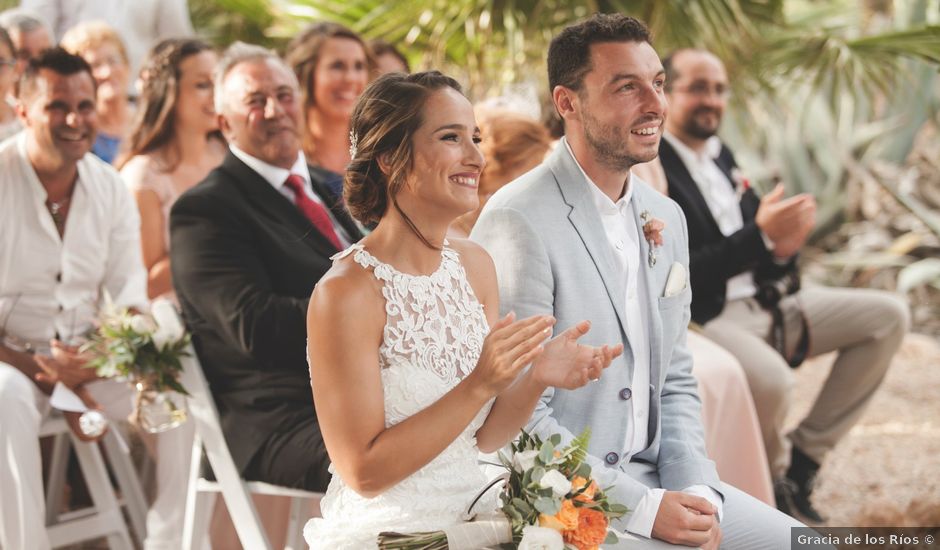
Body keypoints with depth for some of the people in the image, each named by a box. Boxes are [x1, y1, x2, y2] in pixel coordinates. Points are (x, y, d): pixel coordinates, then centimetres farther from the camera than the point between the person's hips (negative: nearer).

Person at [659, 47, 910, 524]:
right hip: (705, 319, -9)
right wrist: (760, 235, -24)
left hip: (765, 302, 9)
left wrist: (782, 247, -11)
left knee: (888, 316, 4)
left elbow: (758, 252, 14)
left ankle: (804, 455, 3)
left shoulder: (719, 154, 14)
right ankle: (773, 480, -3)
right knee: (770, 378, -38)